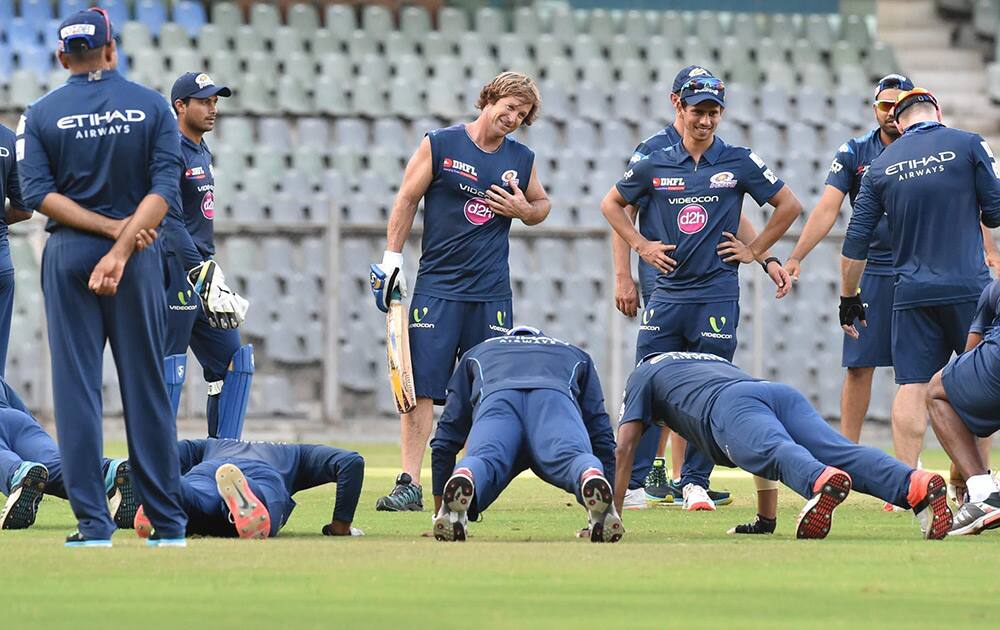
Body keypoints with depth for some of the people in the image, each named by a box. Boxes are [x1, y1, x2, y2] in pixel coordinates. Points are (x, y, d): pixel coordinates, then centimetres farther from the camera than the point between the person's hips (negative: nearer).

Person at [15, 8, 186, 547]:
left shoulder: (40, 115, 1)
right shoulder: (152, 107, 2)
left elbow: (36, 193, -8)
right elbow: (165, 187, -9)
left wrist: (113, 230, -11)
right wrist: (123, 245, -15)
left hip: (68, 255, -1)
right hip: (140, 260, 1)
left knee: (76, 387, 1)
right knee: (147, 388, 6)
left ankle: (93, 522, -5)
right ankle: (168, 522, 6)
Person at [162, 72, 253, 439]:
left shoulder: (202, 153, 19)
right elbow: (170, 222, -20)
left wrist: (212, 272, 17)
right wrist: (202, 272, -26)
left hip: (202, 268, 10)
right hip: (176, 271, -10)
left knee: (234, 363, 9)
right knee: (168, 369, -8)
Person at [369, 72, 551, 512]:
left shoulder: (521, 160, 9)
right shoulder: (441, 145, -1)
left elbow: (542, 204, 22)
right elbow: (407, 199, 2)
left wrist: (523, 209, -1)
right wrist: (392, 257, -3)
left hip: (492, 292, 3)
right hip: (437, 286, -3)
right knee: (421, 388, -9)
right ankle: (409, 484, -9)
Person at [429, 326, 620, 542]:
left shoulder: (477, 354, 45)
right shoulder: (576, 355, 44)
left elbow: (445, 440, 39)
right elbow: (602, 438, 36)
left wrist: (439, 513, 43)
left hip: (495, 399, 0)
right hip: (556, 398, 0)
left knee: (485, 460, -26)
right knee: (568, 458, -28)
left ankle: (463, 480, -63)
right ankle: (592, 478, -64)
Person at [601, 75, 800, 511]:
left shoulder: (740, 163, 3)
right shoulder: (655, 165, 7)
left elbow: (789, 205, 12)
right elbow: (612, 203, 22)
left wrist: (756, 252, 7)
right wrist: (641, 246, 9)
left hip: (717, 295, -1)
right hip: (667, 292, 1)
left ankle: (695, 483, 8)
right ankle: (629, 480, 2)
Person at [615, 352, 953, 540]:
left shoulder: (643, 375, 36)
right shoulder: (716, 361, 51)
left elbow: (625, 448, 23)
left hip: (731, 407, -4)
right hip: (783, 393, 4)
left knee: (777, 452, -33)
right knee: (844, 452, -20)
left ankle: (821, 481, -68)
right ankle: (915, 485, -48)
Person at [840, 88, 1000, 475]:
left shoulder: (881, 164, 8)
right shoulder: (968, 145, 0)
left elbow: (856, 241, 10)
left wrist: (849, 298, 20)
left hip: (911, 293, 2)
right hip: (968, 284, -2)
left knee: (912, 386, 1)